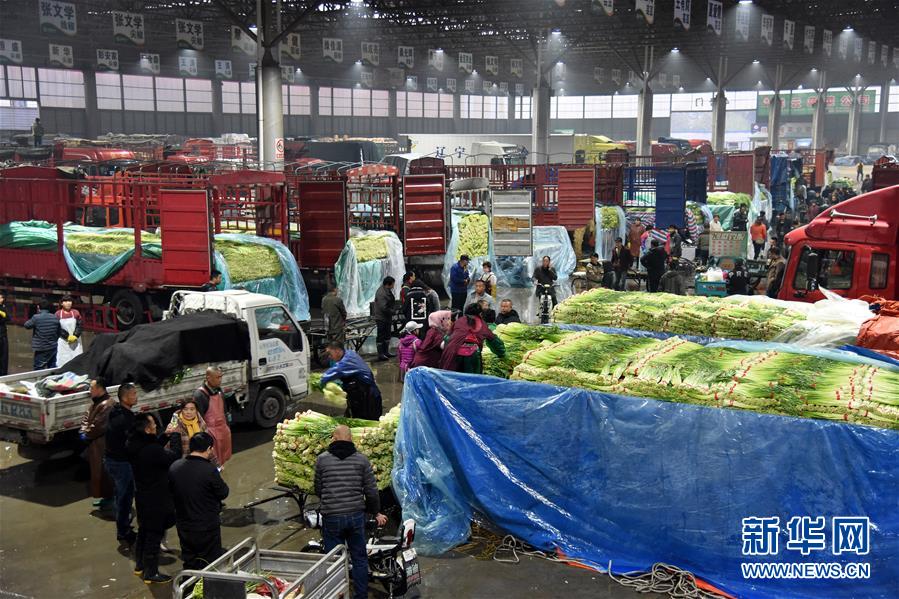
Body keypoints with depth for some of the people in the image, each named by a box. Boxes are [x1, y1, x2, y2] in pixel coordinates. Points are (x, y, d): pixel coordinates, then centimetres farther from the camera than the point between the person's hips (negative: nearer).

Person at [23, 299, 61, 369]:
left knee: (39, 369, -1)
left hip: (40, 349, -5)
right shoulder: (55, 318, 1)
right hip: (53, 348, 5)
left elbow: (27, 325, 1)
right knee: (52, 367, 13)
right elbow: (59, 331, 10)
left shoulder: (36, 317, -14)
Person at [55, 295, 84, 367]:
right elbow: (58, 328, -5)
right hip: (63, 342, -2)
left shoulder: (76, 312, 5)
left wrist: (75, 336, -14)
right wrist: (67, 336, -13)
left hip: (76, 341, 2)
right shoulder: (58, 314, -1)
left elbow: (80, 326, 0)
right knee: (62, 361, -2)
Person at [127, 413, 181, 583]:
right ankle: (151, 573, 18)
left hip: (141, 496, 9)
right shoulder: (152, 450, -33)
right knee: (154, 536, 6)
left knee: (143, 531, 25)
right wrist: (175, 435, -13)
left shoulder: (132, 444, -7)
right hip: (156, 499, -9)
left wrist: (166, 436, 2)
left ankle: (139, 565, 40)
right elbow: (175, 456, -24)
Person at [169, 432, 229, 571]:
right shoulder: (210, 470, -23)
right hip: (207, 527, -5)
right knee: (210, 568, 10)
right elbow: (223, 494, -11)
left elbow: (171, 492, 7)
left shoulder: (174, 467, -6)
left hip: (183, 527, 5)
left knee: (189, 563, 20)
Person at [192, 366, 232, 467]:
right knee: (213, 462, 3)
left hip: (223, 429, 8)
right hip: (211, 432, -8)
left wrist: (227, 427, 17)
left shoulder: (219, 390, 4)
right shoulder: (199, 395, -22)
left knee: (223, 456, 20)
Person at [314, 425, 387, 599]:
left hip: (331, 517, -1)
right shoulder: (362, 459, -1)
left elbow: (317, 489, 7)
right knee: (359, 558, 15)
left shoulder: (322, 459, -3)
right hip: (356, 516, 1)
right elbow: (371, 490, 0)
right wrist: (376, 512, 15)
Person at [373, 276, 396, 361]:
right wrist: (393, 312, -17)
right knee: (381, 336, -3)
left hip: (387, 318, 10)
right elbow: (384, 308, -29)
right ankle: (380, 355, 3)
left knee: (387, 335, 19)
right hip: (381, 318, -10)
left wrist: (392, 311, 7)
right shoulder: (381, 293, -25)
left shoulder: (387, 290, 7)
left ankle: (386, 352, 30)